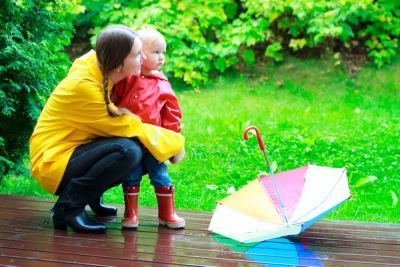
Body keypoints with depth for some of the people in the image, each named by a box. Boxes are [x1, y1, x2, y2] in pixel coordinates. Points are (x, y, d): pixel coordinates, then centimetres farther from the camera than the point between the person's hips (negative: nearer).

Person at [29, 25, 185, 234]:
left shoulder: (99, 65, -4)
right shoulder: (83, 85, -26)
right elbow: (127, 128, -21)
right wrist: (174, 142, -11)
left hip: (76, 152, 9)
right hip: (53, 162, -9)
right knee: (127, 150, -30)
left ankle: (92, 198, 10)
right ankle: (68, 208, -17)